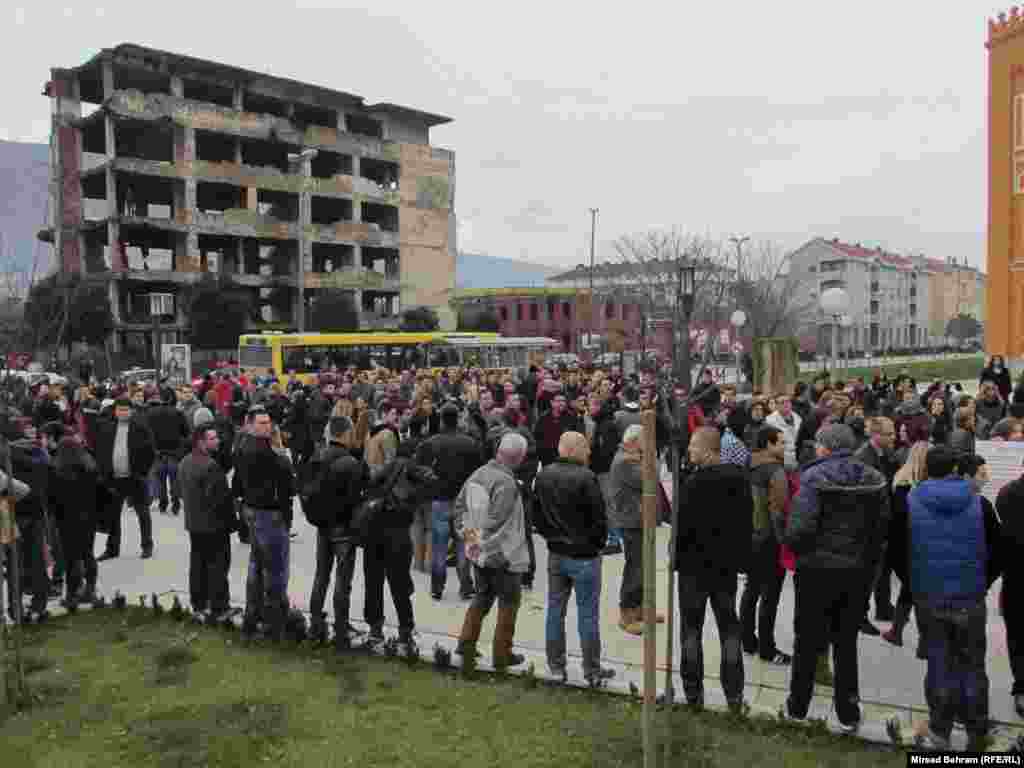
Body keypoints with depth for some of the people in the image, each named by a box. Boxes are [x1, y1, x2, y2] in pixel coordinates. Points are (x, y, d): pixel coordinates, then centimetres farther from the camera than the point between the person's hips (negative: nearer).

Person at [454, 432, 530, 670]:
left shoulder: (478, 474, 1)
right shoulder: (506, 483, -24)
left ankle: (466, 643, 28)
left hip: (477, 551, 7)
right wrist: (495, 551, -17)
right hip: (504, 556, -7)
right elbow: (495, 523, -26)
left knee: (482, 596, 24)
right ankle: (502, 655, 19)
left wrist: (464, 532, 15)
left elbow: (460, 505, 10)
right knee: (508, 603, 10)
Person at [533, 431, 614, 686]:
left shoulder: (543, 476, 2)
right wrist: (597, 544, 0)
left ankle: (556, 666, 22)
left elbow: (536, 515, 9)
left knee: (555, 610, 14)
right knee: (588, 614, 4)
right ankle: (592, 671, 13)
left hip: (555, 554, 6)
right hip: (584, 556, -6)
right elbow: (599, 519, -16)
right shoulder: (585, 478, -20)